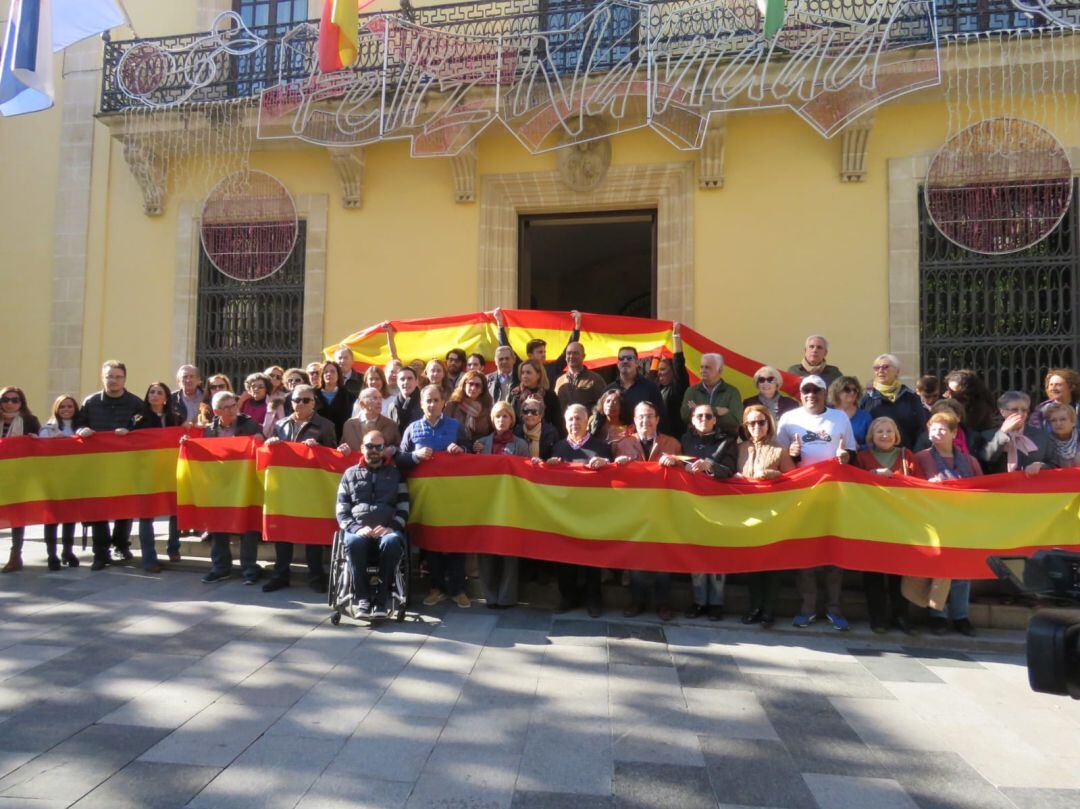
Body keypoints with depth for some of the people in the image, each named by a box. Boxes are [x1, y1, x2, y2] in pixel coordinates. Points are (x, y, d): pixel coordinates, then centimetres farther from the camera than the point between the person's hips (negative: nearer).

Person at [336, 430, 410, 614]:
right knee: (354, 542, -36)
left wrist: (391, 528, -9)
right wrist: (357, 528, -9)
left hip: (387, 530, 0)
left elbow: (403, 509, 11)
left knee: (392, 541, -37)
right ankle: (363, 597, -24)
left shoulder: (395, 474, 19)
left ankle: (382, 597, -26)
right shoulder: (350, 474, 20)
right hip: (358, 529, 0)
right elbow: (341, 511, 11)